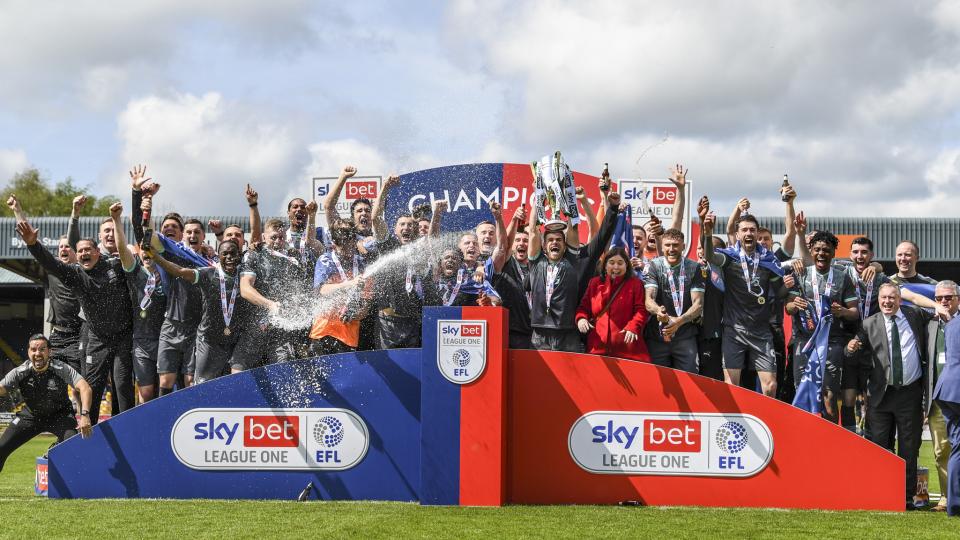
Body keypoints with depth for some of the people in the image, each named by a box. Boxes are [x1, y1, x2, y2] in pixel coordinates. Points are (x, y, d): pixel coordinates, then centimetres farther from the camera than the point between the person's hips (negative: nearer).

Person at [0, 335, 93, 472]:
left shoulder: (62, 369, -23)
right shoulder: (20, 373, -17)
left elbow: (85, 389, -33)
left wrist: (85, 415, -48)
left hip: (60, 415, -2)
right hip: (30, 416, 2)